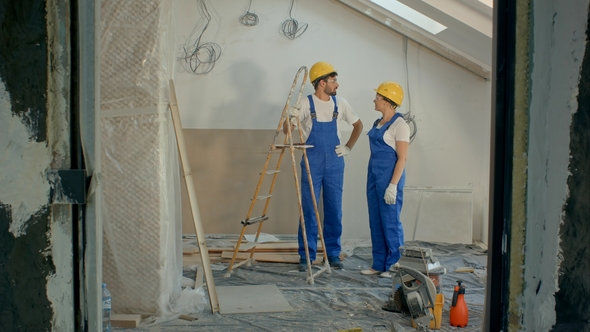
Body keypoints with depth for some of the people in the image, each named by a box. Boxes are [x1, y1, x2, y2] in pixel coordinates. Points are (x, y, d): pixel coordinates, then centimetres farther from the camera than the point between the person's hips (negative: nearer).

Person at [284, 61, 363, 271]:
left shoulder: (340, 104, 5)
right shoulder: (305, 104, -4)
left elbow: (358, 125, 19)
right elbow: (286, 129, -8)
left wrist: (349, 147, 9)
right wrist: (289, 121, -29)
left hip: (335, 164, 3)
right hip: (312, 164, -3)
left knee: (334, 211, 7)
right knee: (308, 210, 1)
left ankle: (333, 254, 18)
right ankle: (306, 255, 10)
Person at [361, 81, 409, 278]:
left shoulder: (399, 125, -11)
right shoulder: (378, 123, 13)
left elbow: (402, 158, -15)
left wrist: (393, 185, -20)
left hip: (389, 176, -8)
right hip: (374, 175, 9)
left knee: (390, 222, -2)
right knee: (376, 222, 10)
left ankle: (395, 265, 10)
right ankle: (379, 264, 19)